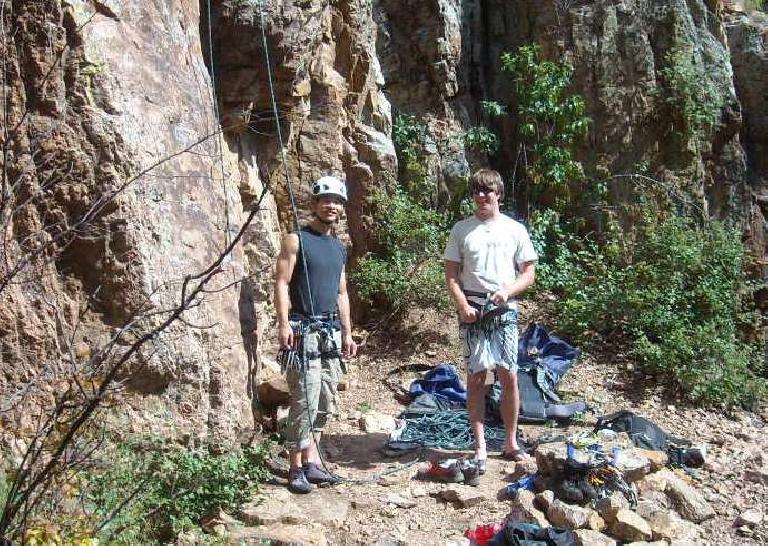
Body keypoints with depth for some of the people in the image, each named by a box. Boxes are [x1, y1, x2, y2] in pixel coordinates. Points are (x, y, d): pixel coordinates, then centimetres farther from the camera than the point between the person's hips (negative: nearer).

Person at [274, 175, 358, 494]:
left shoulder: (339, 248, 19)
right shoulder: (296, 240, -1)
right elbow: (281, 283, -8)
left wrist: (347, 333, 18)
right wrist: (284, 324, -18)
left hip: (332, 332, 7)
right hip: (303, 331, -7)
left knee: (326, 402, 7)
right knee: (305, 401, -11)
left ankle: (312, 461, 16)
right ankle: (297, 468, -3)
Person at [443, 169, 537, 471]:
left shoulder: (515, 229, 8)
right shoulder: (462, 229, 7)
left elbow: (529, 273, 8)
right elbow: (451, 275, 6)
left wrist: (507, 291, -10)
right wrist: (463, 305, -9)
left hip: (504, 309, 0)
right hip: (472, 309, 0)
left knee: (509, 376, 0)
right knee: (476, 377, 0)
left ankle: (510, 442, 14)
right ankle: (480, 447, 6)